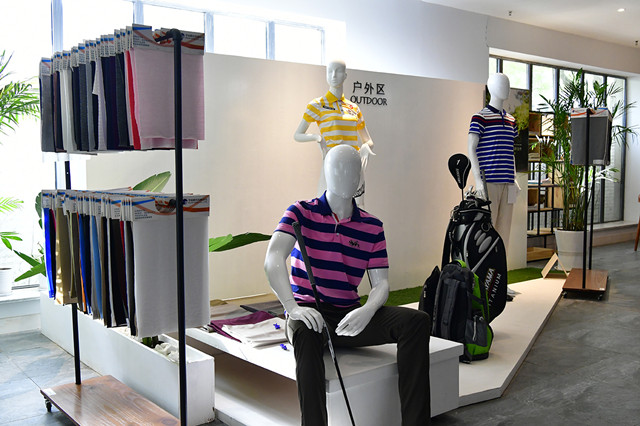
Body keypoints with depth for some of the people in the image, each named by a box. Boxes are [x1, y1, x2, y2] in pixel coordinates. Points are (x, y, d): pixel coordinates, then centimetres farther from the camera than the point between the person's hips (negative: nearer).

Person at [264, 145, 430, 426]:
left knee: (417, 321, -18)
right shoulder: (301, 213, -1)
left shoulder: (372, 227, 9)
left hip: (349, 316, 4)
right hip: (308, 312, -3)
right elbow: (273, 259, -16)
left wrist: (366, 311, -21)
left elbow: (381, 283, 3)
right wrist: (292, 305, -32)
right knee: (306, 332, -40)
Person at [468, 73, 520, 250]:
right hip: (489, 182, -7)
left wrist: (514, 179, 16)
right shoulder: (480, 117, -3)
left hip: (507, 183, 7)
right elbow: (471, 149, -8)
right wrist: (478, 180, -15)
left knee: (504, 227, 6)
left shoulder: (510, 120, 19)